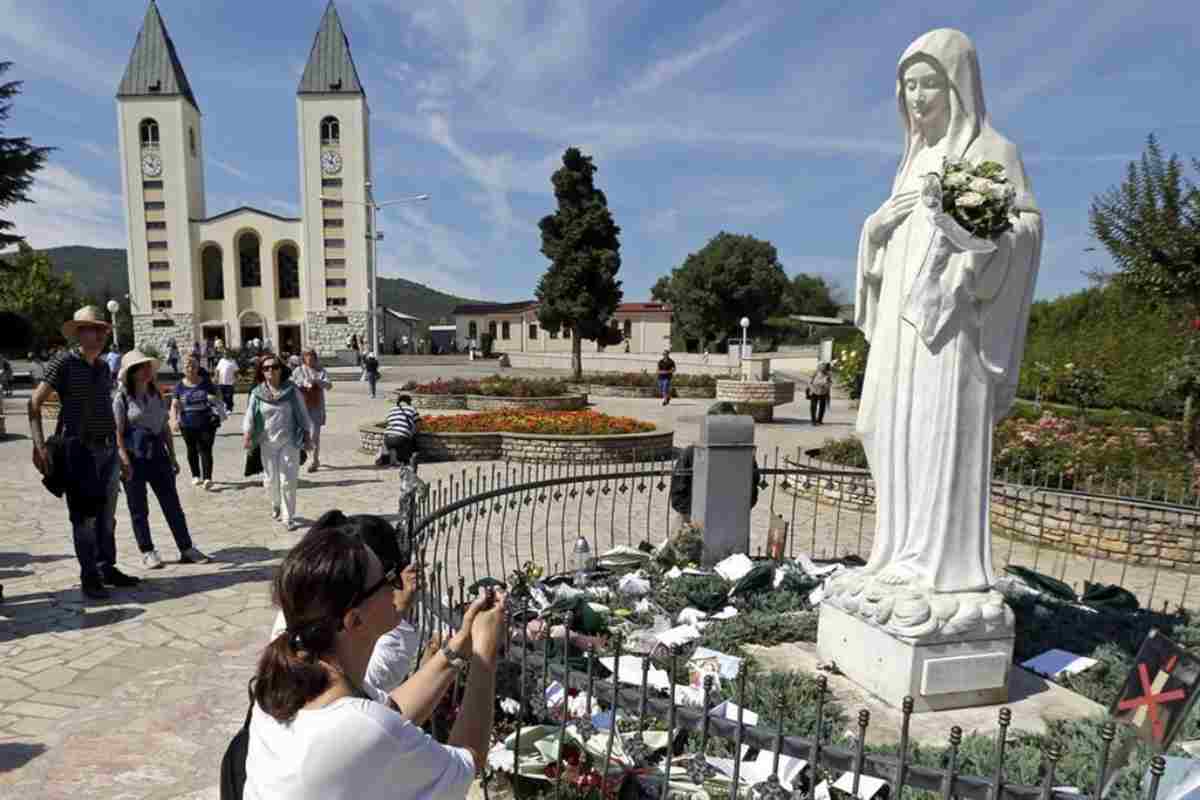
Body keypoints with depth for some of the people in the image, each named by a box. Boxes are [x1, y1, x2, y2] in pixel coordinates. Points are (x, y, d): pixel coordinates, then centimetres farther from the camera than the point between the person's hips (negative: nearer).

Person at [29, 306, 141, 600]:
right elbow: (35, 403, -9)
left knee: (107, 515, 11)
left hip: (107, 448, 6)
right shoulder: (64, 362, -5)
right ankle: (90, 577, 7)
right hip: (79, 449, -6)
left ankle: (107, 568, 21)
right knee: (84, 516, -1)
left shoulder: (103, 367, 13)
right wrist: (39, 445, -20)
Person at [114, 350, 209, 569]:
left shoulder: (157, 396, 9)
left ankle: (187, 549, 9)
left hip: (157, 455, 5)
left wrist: (172, 456, 11)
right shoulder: (122, 398, -6)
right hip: (134, 459, -5)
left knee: (172, 505, 5)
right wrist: (124, 461, -18)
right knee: (139, 509, 6)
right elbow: (118, 434, -11)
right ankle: (147, 553, 17)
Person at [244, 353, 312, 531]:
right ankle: (276, 504, 41)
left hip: (289, 442, -2)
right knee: (271, 479, 12)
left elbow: (302, 414, 1)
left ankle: (288, 518, 4)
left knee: (288, 480, -4)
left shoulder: (291, 390, -3)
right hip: (267, 442, 2)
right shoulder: (257, 393, 0)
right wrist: (247, 435, -9)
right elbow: (250, 415, 2)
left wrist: (307, 436, 0)